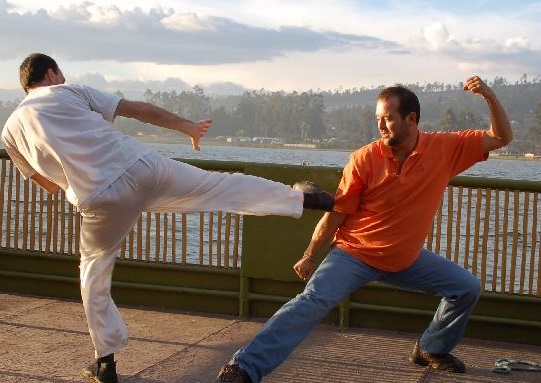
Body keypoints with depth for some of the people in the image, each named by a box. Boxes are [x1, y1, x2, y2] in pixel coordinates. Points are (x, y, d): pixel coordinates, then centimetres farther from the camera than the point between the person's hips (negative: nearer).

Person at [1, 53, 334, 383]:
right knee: (226, 187, 16)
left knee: (94, 273, 22)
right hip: (142, 166, 0)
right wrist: (189, 127, 24)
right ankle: (302, 197, 26)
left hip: (102, 200, 0)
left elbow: (50, 185, 27)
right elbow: (141, 110, 12)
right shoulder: (71, 92, 13)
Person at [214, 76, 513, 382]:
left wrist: (489, 96, -20)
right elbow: (337, 213, -9)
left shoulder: (445, 148, -10)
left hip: (408, 259, 4)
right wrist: (310, 257, -3)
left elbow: (501, 138, -4)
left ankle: (431, 350, 25)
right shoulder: (365, 159, -17)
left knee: (468, 288, 3)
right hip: (355, 254, -4)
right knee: (313, 301, -23)